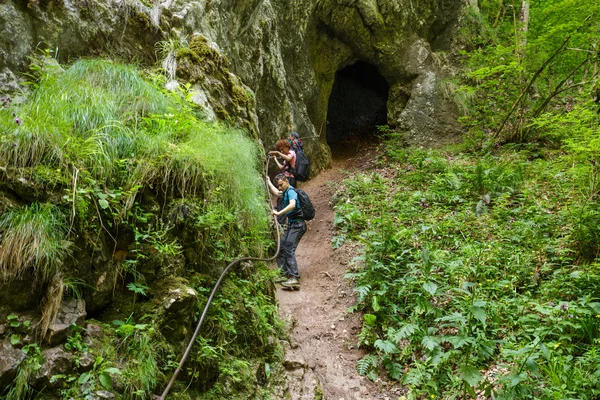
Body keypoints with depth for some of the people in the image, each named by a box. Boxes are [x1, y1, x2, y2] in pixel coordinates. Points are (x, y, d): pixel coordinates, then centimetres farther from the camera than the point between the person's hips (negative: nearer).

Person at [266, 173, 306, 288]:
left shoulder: (291, 191, -14)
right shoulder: (286, 192, 17)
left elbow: (292, 204, -33)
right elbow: (277, 193, 39)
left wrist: (279, 213, -36)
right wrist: (268, 182, 43)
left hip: (297, 225, -11)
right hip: (292, 225, 11)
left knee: (289, 250, -18)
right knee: (281, 248, 11)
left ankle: (294, 277, -22)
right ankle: (284, 274, 17)